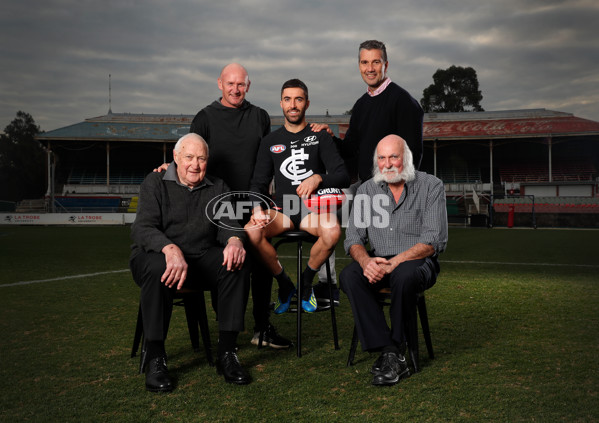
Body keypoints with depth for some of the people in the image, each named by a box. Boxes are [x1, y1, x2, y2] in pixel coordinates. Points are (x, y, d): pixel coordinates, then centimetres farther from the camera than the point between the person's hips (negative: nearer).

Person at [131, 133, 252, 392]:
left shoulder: (218, 188, 14)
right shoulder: (155, 184, 1)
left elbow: (227, 222, 0)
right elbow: (142, 229, -13)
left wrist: (234, 240, -26)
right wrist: (170, 249, -35)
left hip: (201, 260, 3)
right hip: (159, 255, -3)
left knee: (237, 263, -26)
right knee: (157, 267, -38)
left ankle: (226, 353, -21)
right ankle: (155, 359, -26)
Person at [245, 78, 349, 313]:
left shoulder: (320, 137, 8)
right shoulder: (270, 142, 14)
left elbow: (343, 176, -2)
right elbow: (258, 183, 10)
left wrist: (318, 178, -23)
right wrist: (257, 209, -11)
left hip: (314, 207, -1)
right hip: (282, 208, 2)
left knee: (332, 231, -35)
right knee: (251, 232, -29)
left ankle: (306, 281, -4)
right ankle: (284, 284, -4)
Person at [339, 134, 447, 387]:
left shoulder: (431, 187, -3)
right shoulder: (366, 190, 9)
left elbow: (434, 240, -11)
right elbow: (353, 237, 4)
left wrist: (394, 262, -23)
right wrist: (365, 261, -20)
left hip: (418, 261, -3)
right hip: (377, 261, 4)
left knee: (404, 276, -38)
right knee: (348, 277, -27)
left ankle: (394, 351, -21)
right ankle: (386, 351, -30)